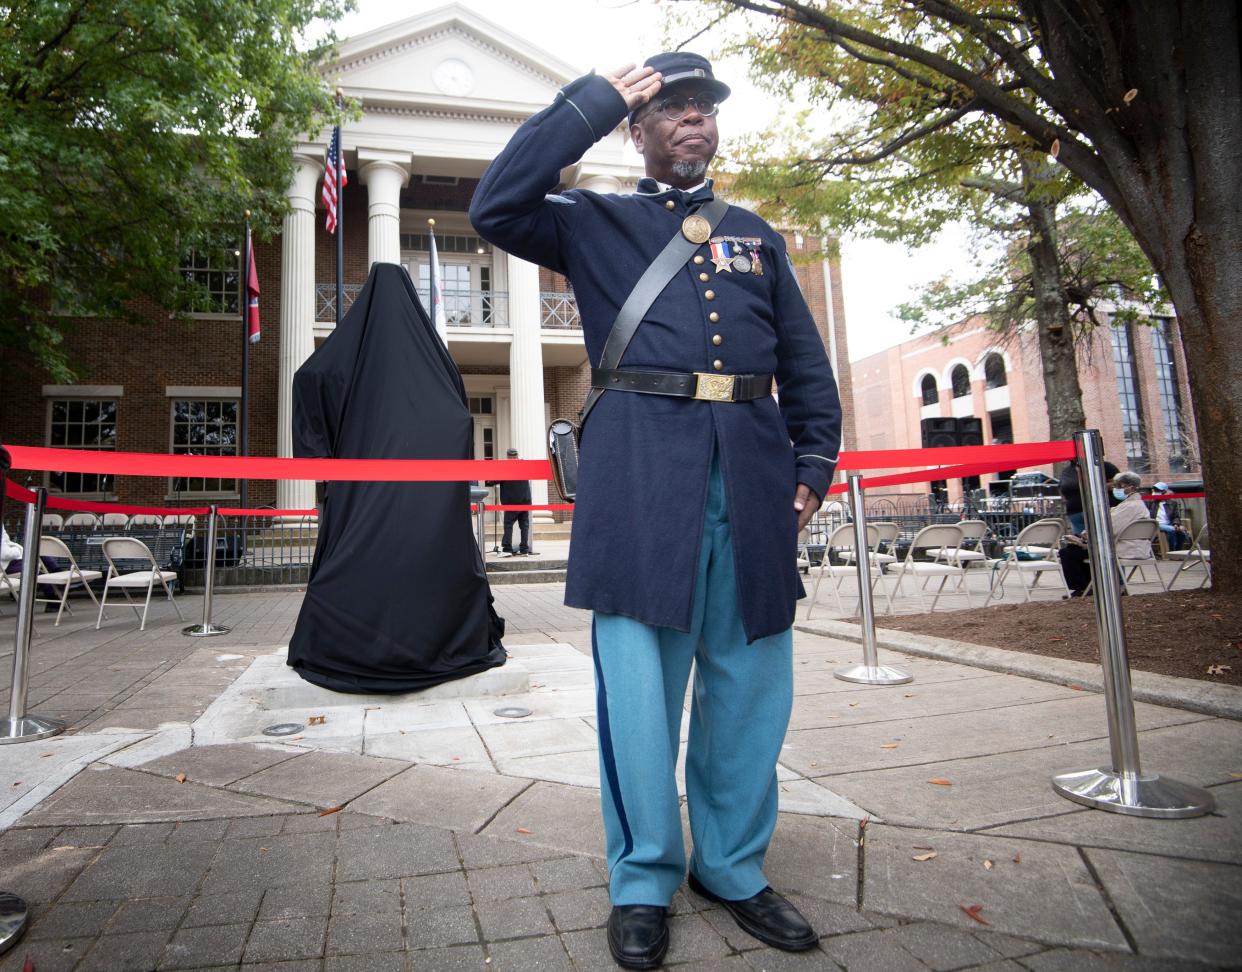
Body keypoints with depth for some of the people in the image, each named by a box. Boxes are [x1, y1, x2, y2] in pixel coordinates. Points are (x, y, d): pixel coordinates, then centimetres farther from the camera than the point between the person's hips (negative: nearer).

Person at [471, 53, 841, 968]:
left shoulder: (756, 234, 24)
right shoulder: (595, 221, 16)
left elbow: (806, 358, 20)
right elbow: (497, 206, -2)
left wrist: (814, 460, 7)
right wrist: (594, 101, 3)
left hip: (752, 469, 4)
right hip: (640, 465, -3)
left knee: (750, 679, 7)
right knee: (640, 679, -1)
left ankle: (734, 868, 26)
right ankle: (644, 882, 17)